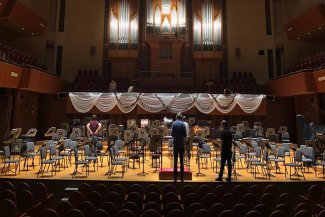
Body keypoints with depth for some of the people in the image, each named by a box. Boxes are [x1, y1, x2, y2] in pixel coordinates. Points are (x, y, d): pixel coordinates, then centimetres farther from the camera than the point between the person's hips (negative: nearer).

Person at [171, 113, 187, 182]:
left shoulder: (174, 123, -3)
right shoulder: (182, 124, -6)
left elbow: (172, 133, -6)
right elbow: (185, 135, -6)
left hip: (175, 144, 1)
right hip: (181, 144, -1)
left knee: (175, 161, 7)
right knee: (181, 161, 6)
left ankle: (175, 178, 10)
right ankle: (182, 178, 10)